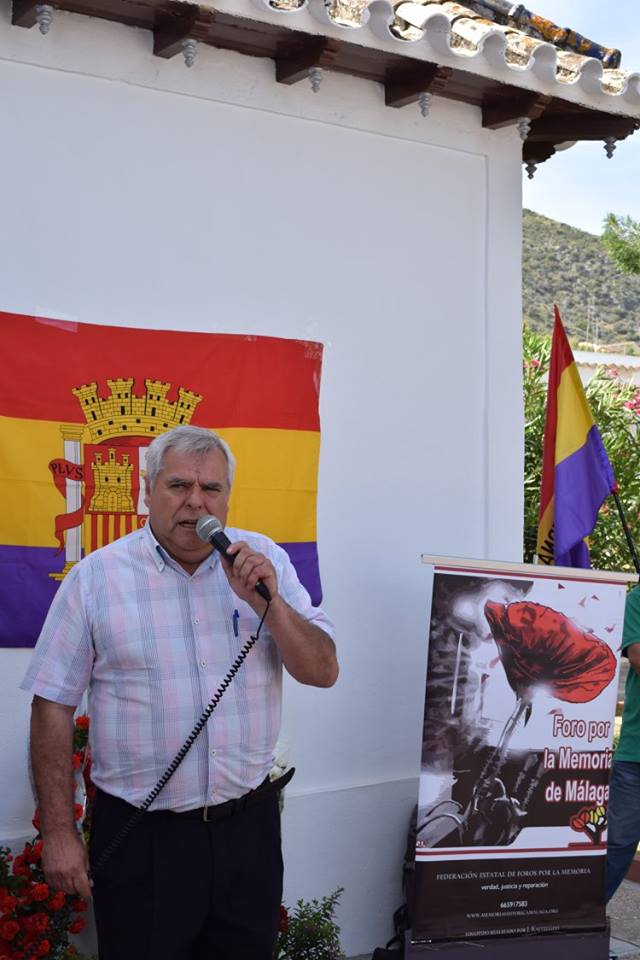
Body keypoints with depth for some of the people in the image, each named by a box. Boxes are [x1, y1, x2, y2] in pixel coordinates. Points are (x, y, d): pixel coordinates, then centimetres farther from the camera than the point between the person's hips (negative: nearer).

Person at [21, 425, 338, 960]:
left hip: (248, 822, 3)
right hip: (140, 835, -2)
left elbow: (323, 672, 0)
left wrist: (268, 601, -16)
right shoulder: (97, 576, -5)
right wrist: (58, 832, -5)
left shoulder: (264, 561, 2)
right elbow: (53, 705, -3)